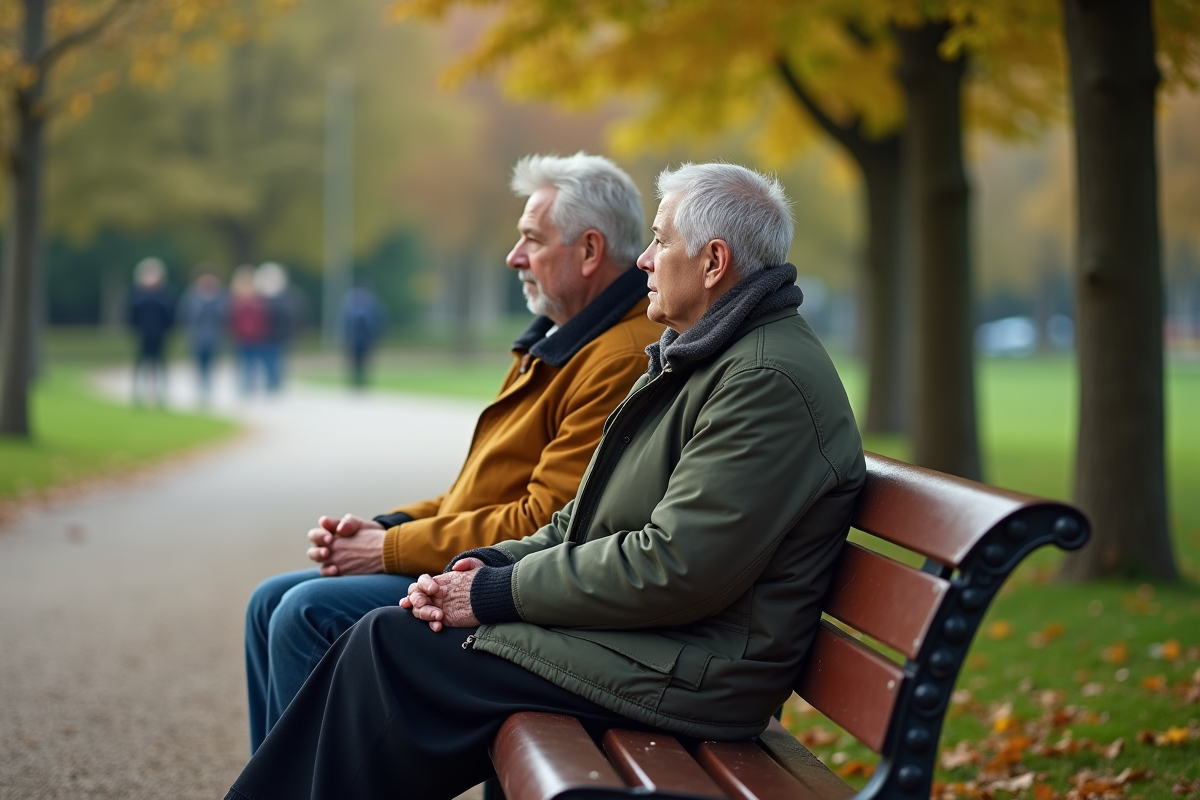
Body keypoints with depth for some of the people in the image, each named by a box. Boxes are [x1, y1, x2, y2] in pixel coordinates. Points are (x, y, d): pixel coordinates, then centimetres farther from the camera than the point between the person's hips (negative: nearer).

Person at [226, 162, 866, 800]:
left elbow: (675, 569, -24)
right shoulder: (698, 358, 17)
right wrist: (494, 563, 1)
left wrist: (498, 593, -16)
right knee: (382, 636, 4)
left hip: (685, 671, -10)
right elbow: (591, 518, 18)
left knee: (391, 646, -11)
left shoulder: (770, 379, -18)